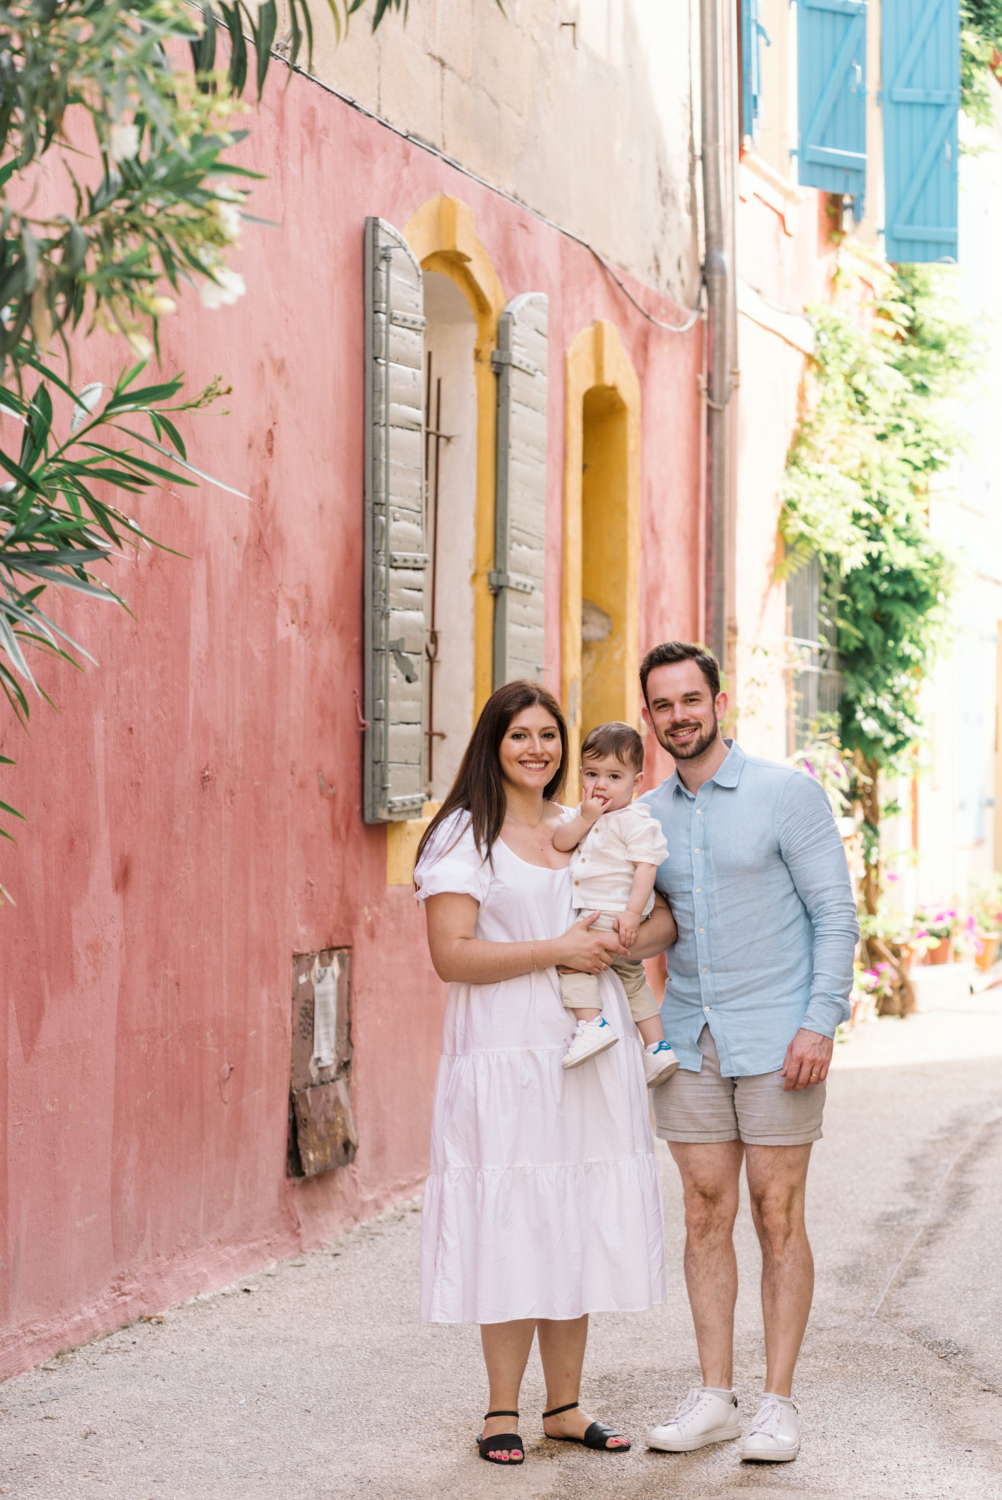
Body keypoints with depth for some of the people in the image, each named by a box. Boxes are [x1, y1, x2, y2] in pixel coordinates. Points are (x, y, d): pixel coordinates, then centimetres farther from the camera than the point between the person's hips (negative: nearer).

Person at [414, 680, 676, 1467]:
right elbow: (452, 953, -11)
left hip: (591, 1050, 5)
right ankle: (502, 1412, 6)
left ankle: (566, 1405, 17)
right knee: (511, 1225, -4)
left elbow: (663, 916, 14)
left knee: (577, 1226, 7)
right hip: (507, 1053, -5)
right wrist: (556, 950, -14)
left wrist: (623, 942, -8)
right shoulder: (465, 836, -1)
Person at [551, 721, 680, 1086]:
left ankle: (591, 1023, -30)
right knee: (631, 978, 18)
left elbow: (646, 867, -18)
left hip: (614, 915, -10)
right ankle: (658, 1049, 30)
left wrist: (632, 913, -26)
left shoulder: (635, 820, -12)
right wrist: (586, 818, -14)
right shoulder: (584, 814, 13)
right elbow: (559, 843, 1)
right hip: (590, 915, 10)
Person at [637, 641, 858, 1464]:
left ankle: (780, 1403, 5)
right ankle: (714, 1396, 12)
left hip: (776, 1040, -4)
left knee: (778, 1217, -1)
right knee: (706, 1216, 5)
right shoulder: (646, 817, 9)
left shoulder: (788, 793, -4)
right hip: (690, 1044, 4)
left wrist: (820, 1022, -15)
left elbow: (836, 913, -6)